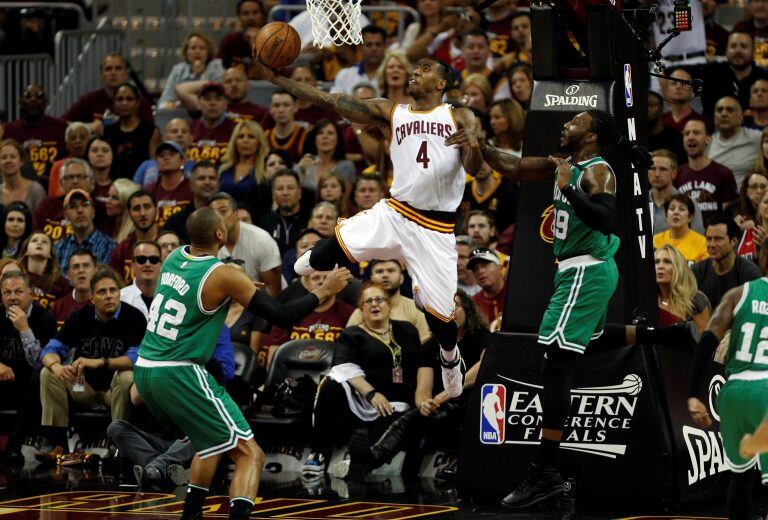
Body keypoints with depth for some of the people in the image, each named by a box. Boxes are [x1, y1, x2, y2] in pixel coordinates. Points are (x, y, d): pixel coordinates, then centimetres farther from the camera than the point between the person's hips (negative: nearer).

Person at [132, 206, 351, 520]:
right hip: (178, 375, -8)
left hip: (144, 371, 8)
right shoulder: (222, 276, -13)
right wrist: (324, 291, 2)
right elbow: (281, 316, -9)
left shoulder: (173, 258, 7)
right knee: (250, 454, -5)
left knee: (213, 442, 30)